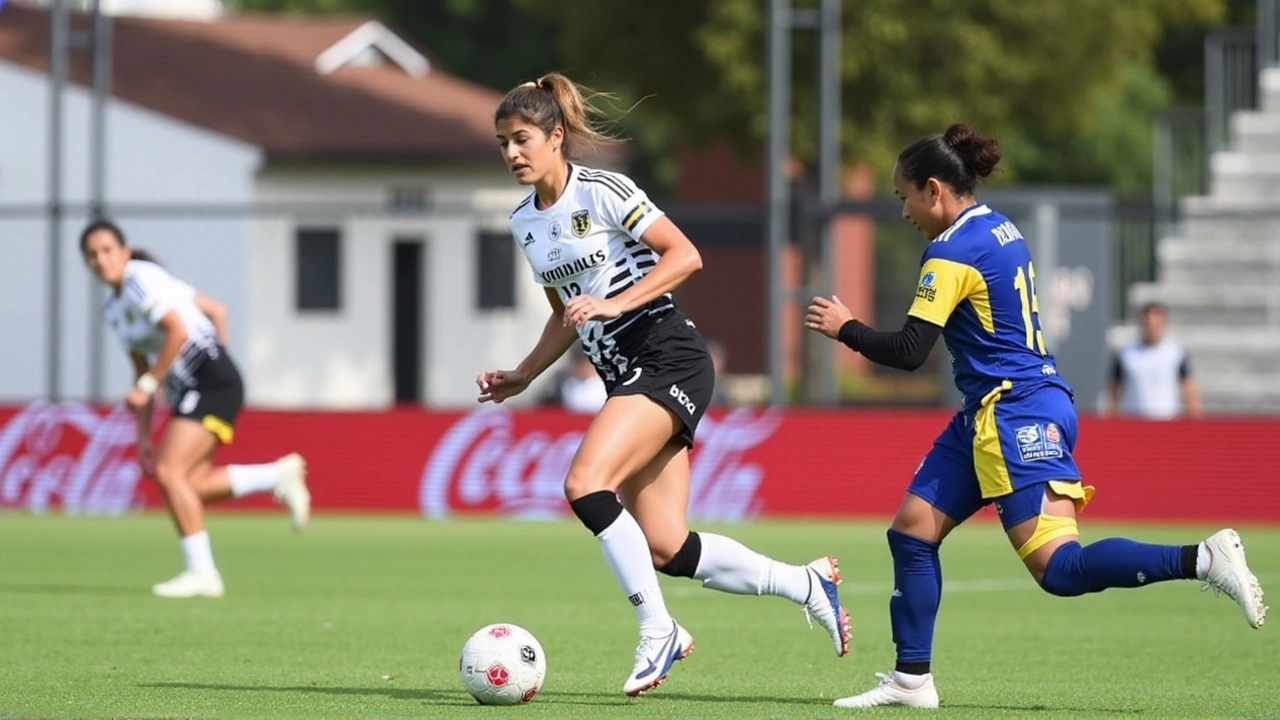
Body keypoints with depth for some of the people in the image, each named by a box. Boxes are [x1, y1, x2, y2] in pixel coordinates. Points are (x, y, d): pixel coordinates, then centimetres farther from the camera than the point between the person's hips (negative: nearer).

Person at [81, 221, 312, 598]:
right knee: (189, 486, 0)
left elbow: (178, 331, -21)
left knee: (169, 472, -17)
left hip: (212, 381, -9)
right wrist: (143, 435, 18)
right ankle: (280, 474, 15)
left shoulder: (140, 279, -11)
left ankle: (202, 572, -13)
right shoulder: (114, 308, 17)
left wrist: (146, 386, -18)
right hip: (188, 390, 9)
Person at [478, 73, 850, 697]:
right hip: (624, 378, 8)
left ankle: (657, 630, -16)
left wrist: (616, 303, -22)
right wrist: (522, 376, 14)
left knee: (585, 484, -26)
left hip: (668, 359, -8)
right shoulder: (524, 223, 14)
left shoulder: (602, 192, -9)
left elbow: (686, 255, -15)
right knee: (666, 551, -1)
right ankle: (805, 583, 17)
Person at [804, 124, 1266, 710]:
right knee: (911, 533, 9)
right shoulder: (1001, 230, 12)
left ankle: (1203, 559, -21)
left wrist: (845, 328, -2)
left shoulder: (952, 254, -15)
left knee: (1059, 568, -16)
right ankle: (911, 679, 12)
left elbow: (908, 352, -17)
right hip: (989, 416, 10)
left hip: (1016, 415, -10)